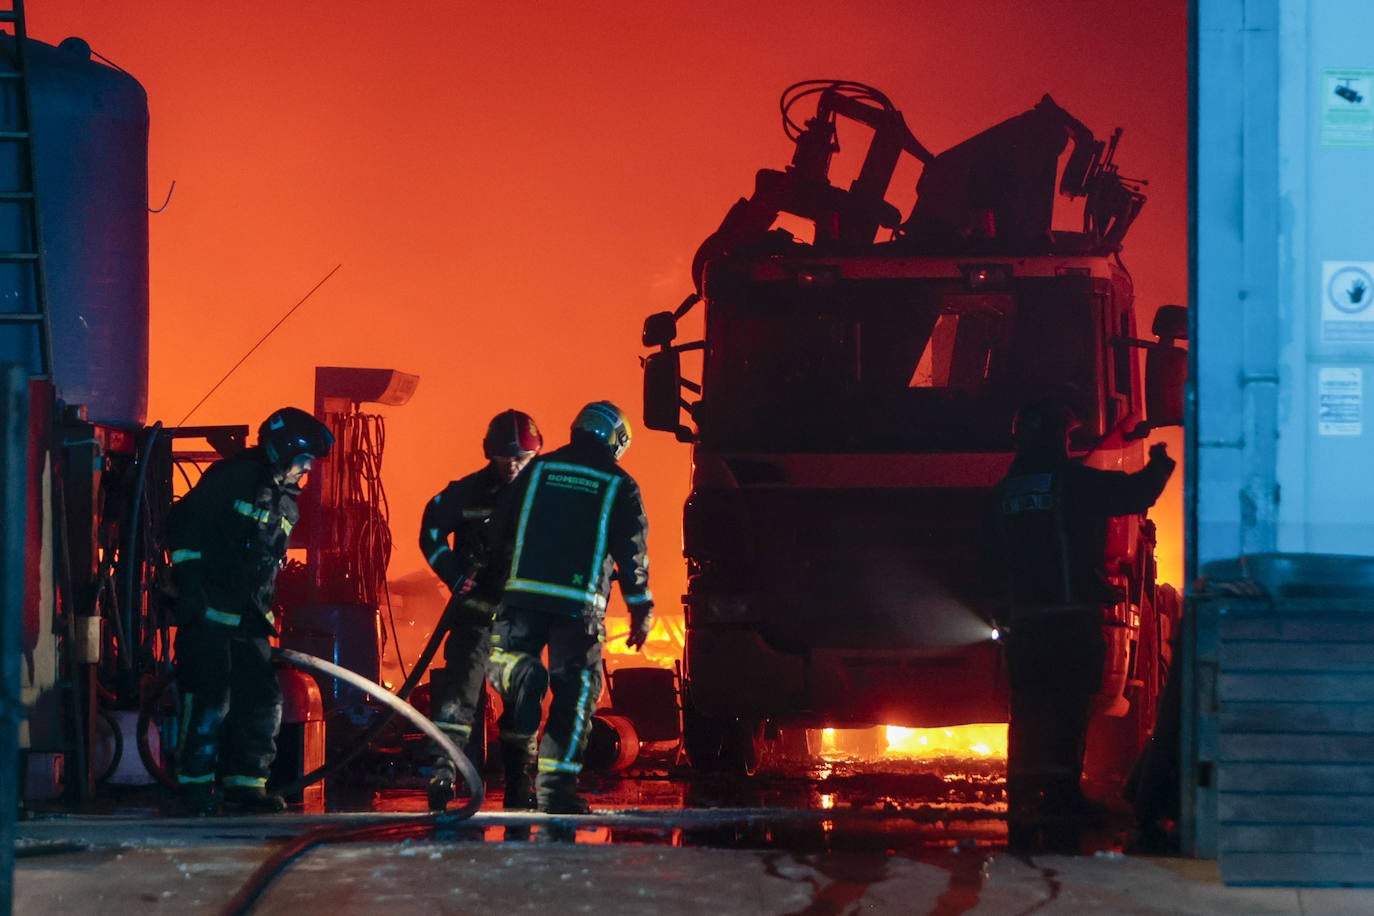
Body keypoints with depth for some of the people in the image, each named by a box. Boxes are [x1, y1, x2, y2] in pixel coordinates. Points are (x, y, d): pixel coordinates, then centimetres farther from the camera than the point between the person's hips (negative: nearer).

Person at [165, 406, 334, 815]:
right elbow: (183, 526, -11)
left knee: (263, 700, 5)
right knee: (211, 700, -9)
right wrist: (190, 585, -15)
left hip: (249, 619, 8)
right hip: (208, 612, -8)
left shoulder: (286, 504, 16)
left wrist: (266, 612, 16)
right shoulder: (230, 477, -9)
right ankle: (195, 783, 1)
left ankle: (244, 781, 13)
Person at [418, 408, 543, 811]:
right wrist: (456, 577, -2)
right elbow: (432, 531, 7)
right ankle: (443, 769, -17)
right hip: (476, 607, -2)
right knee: (462, 678, -14)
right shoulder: (467, 492, -5)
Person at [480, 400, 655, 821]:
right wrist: (641, 609, 12)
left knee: (512, 671, 12)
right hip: (580, 603, -2)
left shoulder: (537, 470, 13)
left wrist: (499, 582, 20)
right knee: (575, 692, 4)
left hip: (523, 595, 2)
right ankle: (554, 785, -3)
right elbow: (632, 552, 6)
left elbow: (499, 530, 12)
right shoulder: (620, 486, 7)